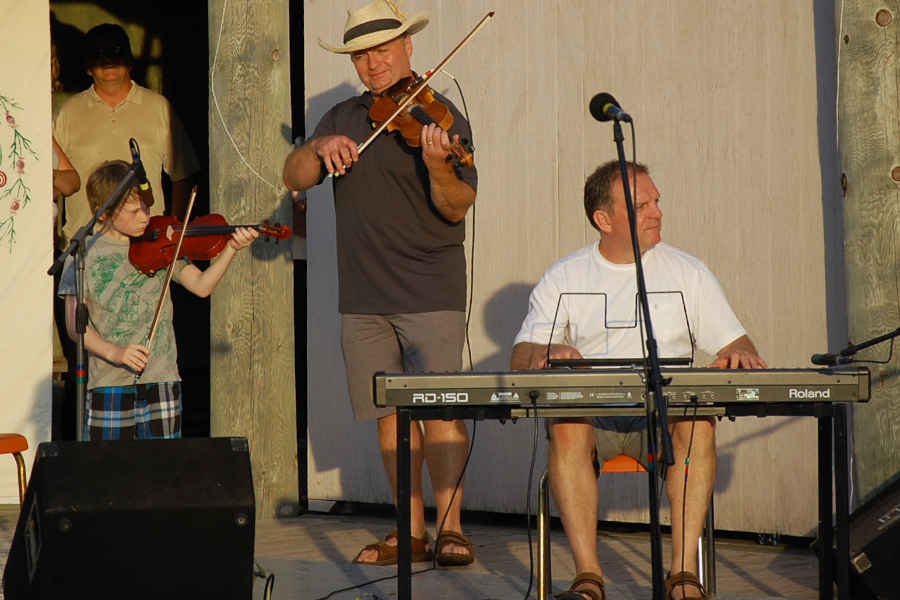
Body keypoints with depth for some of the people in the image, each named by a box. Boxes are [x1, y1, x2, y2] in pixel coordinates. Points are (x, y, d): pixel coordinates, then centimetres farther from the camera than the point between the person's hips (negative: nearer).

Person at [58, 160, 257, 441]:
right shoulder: (83, 256, -1)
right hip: (108, 382, -1)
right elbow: (75, 325, -3)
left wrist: (231, 249, -15)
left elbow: (201, 285, -2)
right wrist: (113, 352, -18)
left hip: (160, 377, 1)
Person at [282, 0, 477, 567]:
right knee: (390, 411, 7)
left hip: (430, 292, -5)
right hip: (364, 296, 5)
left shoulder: (437, 115, -3)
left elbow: (457, 208, -11)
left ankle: (451, 526, -6)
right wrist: (319, 148, -14)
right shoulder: (343, 119, 14)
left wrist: (437, 166, -31)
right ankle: (412, 530, 13)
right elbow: (295, 178, 6)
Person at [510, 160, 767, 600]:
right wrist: (547, 355, -20)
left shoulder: (687, 273, 14)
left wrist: (740, 355, -14)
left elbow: (735, 344, 12)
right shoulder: (563, 279, 12)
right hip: (591, 412, 0)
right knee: (567, 427, -35)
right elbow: (520, 359, 4)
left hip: (667, 414, 0)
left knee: (698, 424, -33)